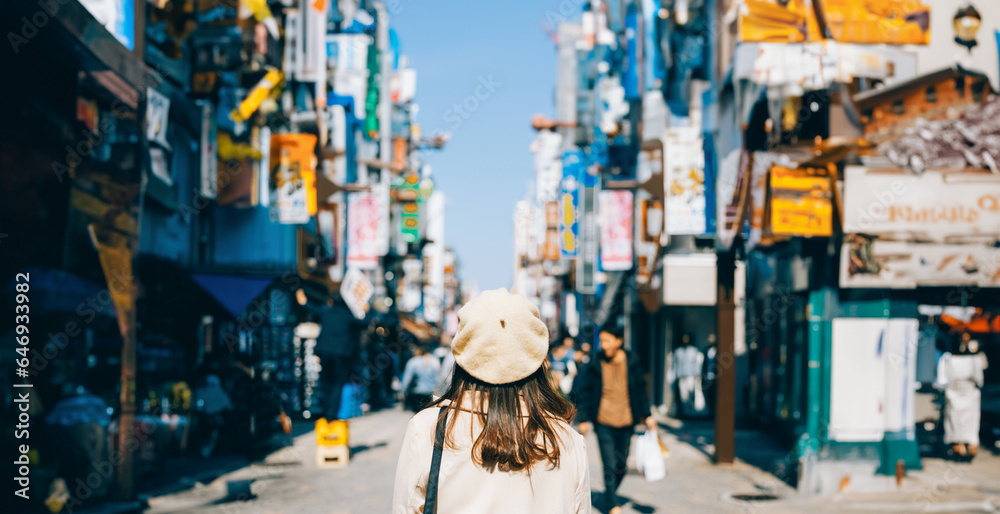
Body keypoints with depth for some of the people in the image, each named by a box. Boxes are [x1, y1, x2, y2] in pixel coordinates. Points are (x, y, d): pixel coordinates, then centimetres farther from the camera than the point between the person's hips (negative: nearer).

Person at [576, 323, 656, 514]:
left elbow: (641, 391, 10)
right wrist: (584, 419, -1)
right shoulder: (595, 366, -4)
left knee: (621, 467, 10)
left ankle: (610, 496, 33)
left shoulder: (632, 364, 1)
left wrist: (646, 415, 6)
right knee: (609, 466, -9)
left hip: (625, 422, 2)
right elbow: (585, 394, 3)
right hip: (604, 422, -2)